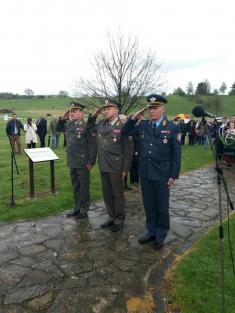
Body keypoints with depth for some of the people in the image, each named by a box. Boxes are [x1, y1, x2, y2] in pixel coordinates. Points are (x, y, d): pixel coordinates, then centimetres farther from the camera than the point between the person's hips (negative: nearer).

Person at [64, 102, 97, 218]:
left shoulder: (86, 126, -13)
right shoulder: (69, 125, 7)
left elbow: (93, 145, -15)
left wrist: (91, 162, -15)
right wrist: (63, 118, 10)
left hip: (82, 163, -7)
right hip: (72, 162, 7)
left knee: (84, 187, 8)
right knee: (75, 186, 17)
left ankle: (84, 210, 22)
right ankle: (77, 208, 31)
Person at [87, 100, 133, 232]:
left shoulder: (123, 126, -11)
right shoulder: (101, 124, 6)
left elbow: (129, 149, -10)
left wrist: (125, 169, -11)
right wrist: (94, 115, 8)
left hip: (116, 167, -6)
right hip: (103, 166, 6)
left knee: (118, 194, 7)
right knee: (107, 194, 15)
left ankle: (119, 219, 24)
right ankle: (112, 217, 32)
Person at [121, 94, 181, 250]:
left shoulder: (173, 128, -7)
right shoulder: (143, 125, 3)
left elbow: (176, 155, -6)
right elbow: (125, 132, 12)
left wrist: (173, 176, -9)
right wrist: (134, 118, -3)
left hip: (162, 175, -3)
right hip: (145, 173, 4)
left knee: (162, 206, 11)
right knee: (148, 205, 16)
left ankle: (161, 234, 31)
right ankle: (151, 230, 35)